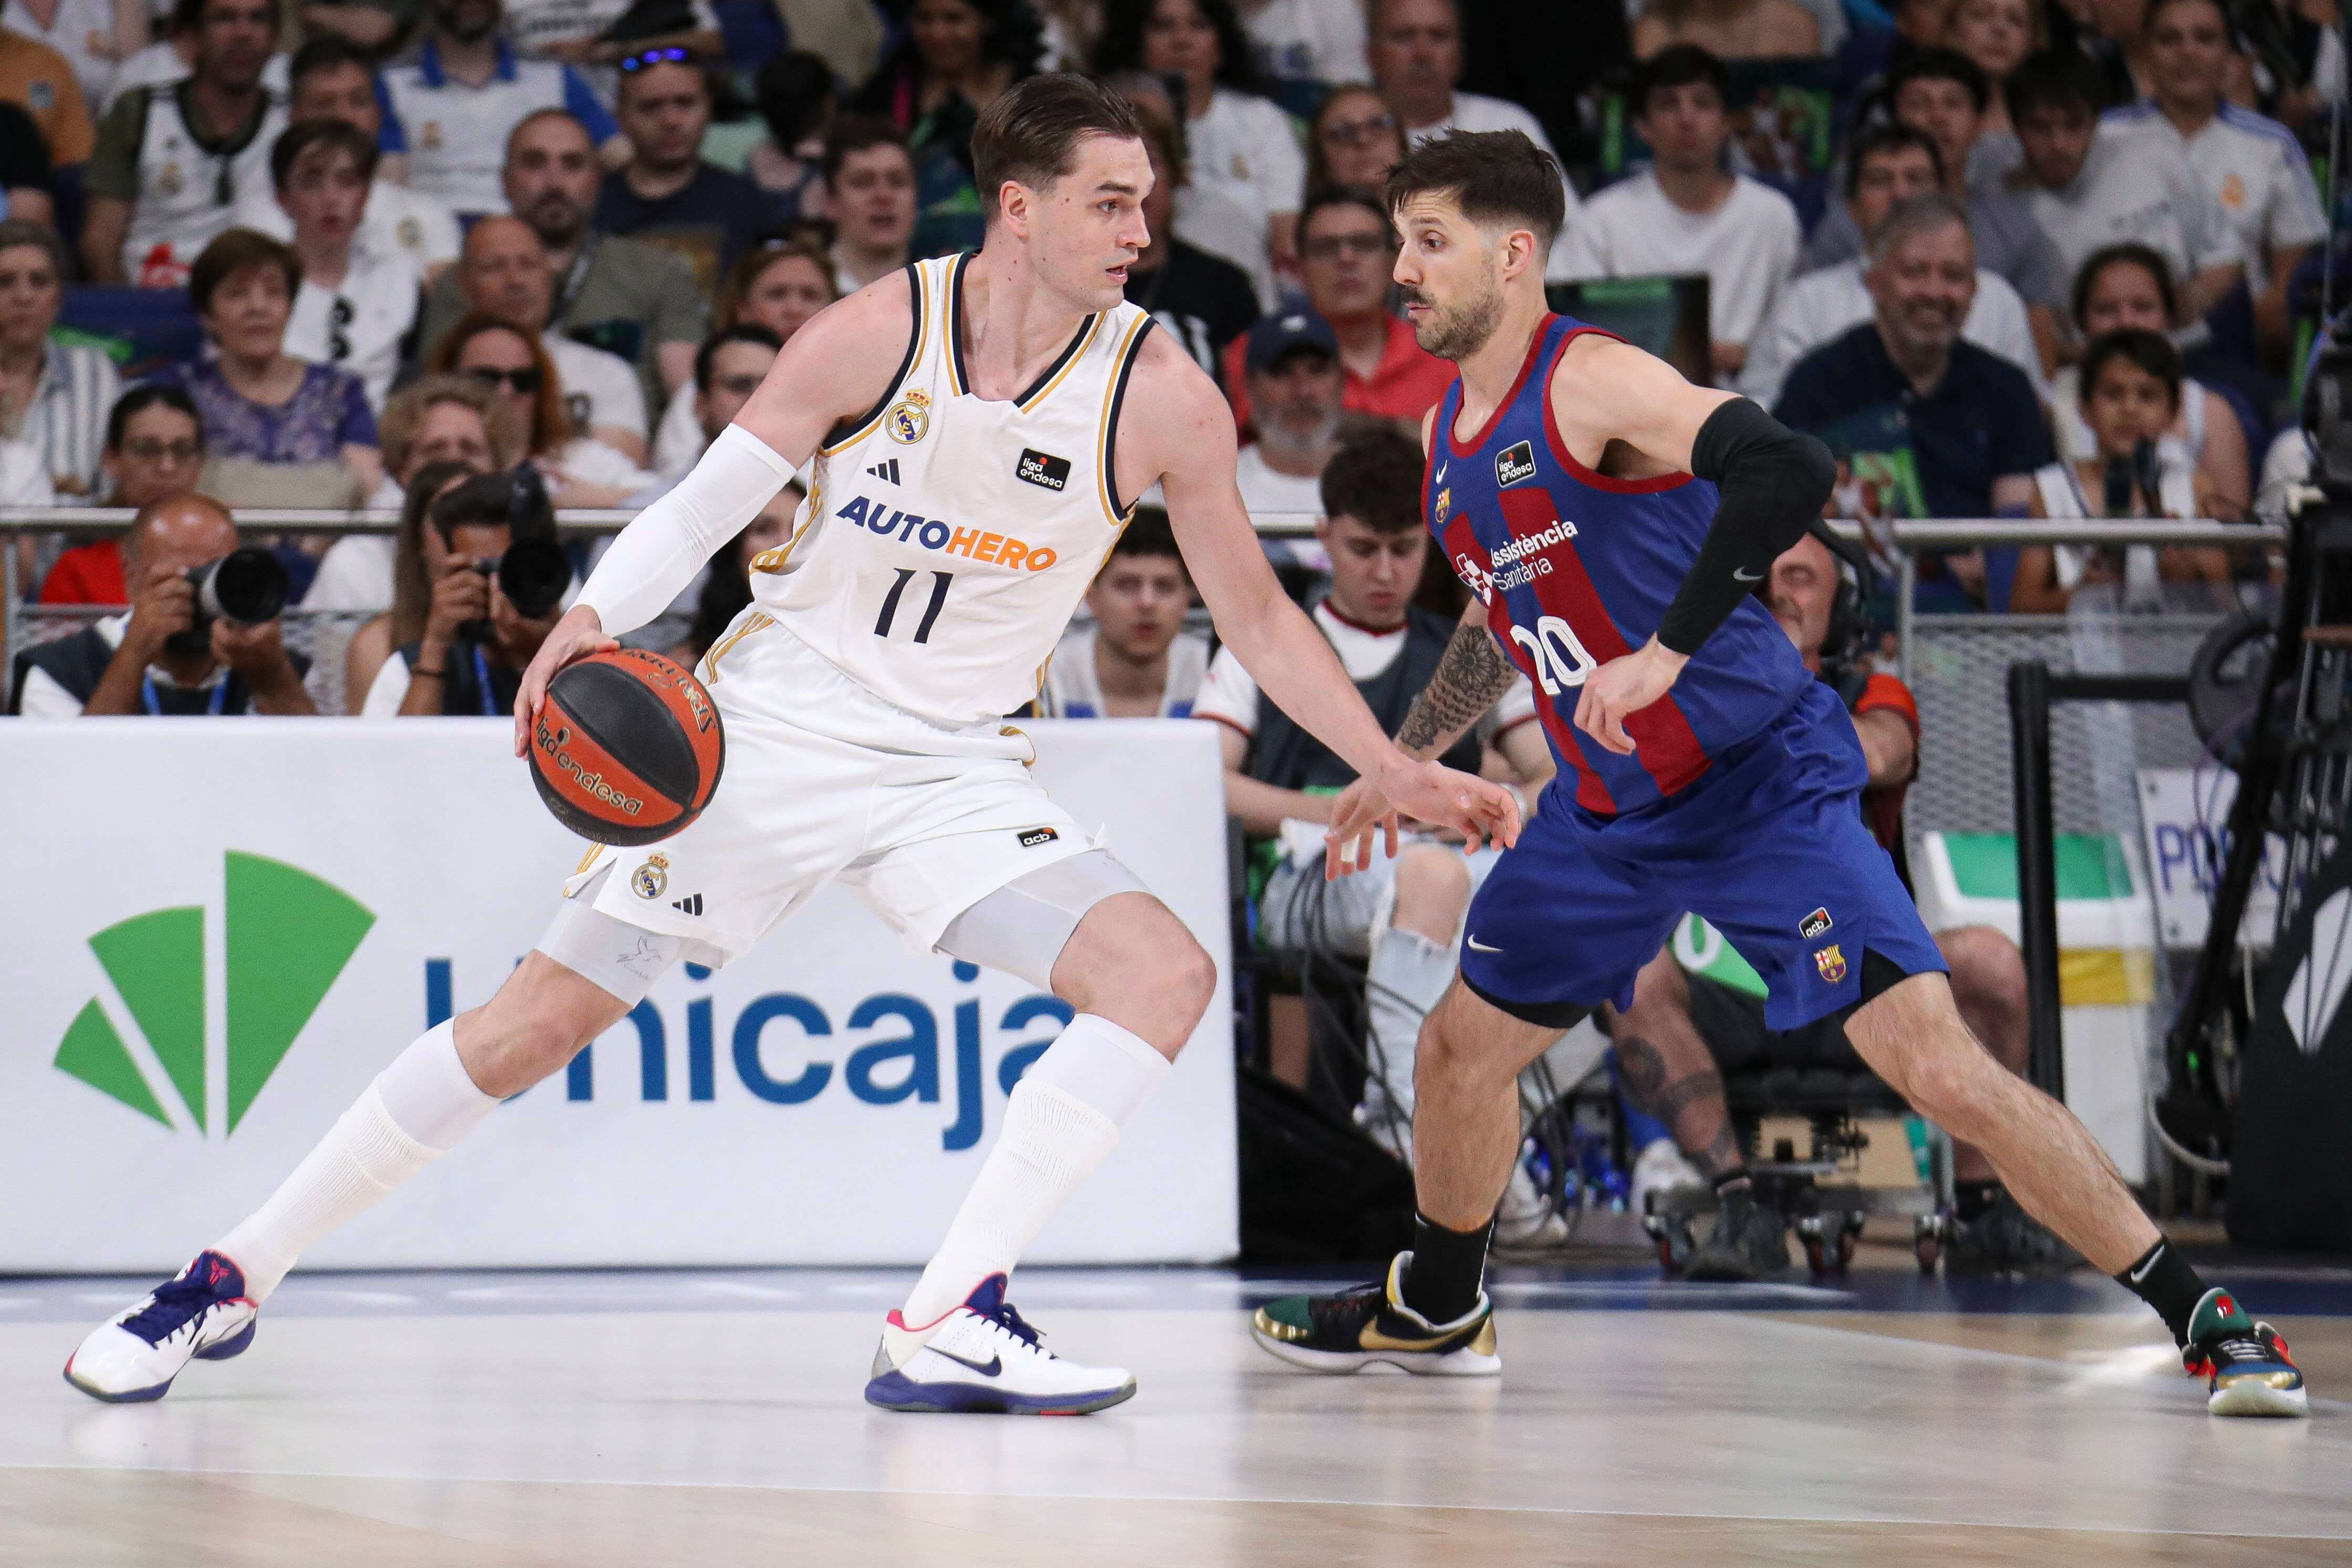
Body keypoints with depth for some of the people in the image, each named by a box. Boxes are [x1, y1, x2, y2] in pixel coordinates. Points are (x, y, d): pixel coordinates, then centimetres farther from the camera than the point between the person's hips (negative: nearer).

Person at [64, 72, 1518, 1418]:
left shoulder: (1163, 397, -8)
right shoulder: (879, 334, -11)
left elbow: (1260, 617, 3)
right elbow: (705, 505, -3)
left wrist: (1399, 773, -3)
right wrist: (590, 622, -20)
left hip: (956, 769, 2)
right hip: (773, 729, -2)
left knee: (1166, 973, -21)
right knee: (537, 1022, -6)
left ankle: (950, 1324, -23)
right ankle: (231, 1278, 7)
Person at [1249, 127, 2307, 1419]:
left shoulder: (1592, 381, -19)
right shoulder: (1452, 432, 9)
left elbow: (1788, 471, -35)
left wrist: (1665, 652, -35)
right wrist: (1403, 761, 29)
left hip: (1759, 782, -9)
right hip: (1607, 813, 9)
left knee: (1939, 1068, -17)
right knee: (1461, 1044, 16)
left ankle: (2207, 1322, -13)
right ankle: (1436, 1307, 42)